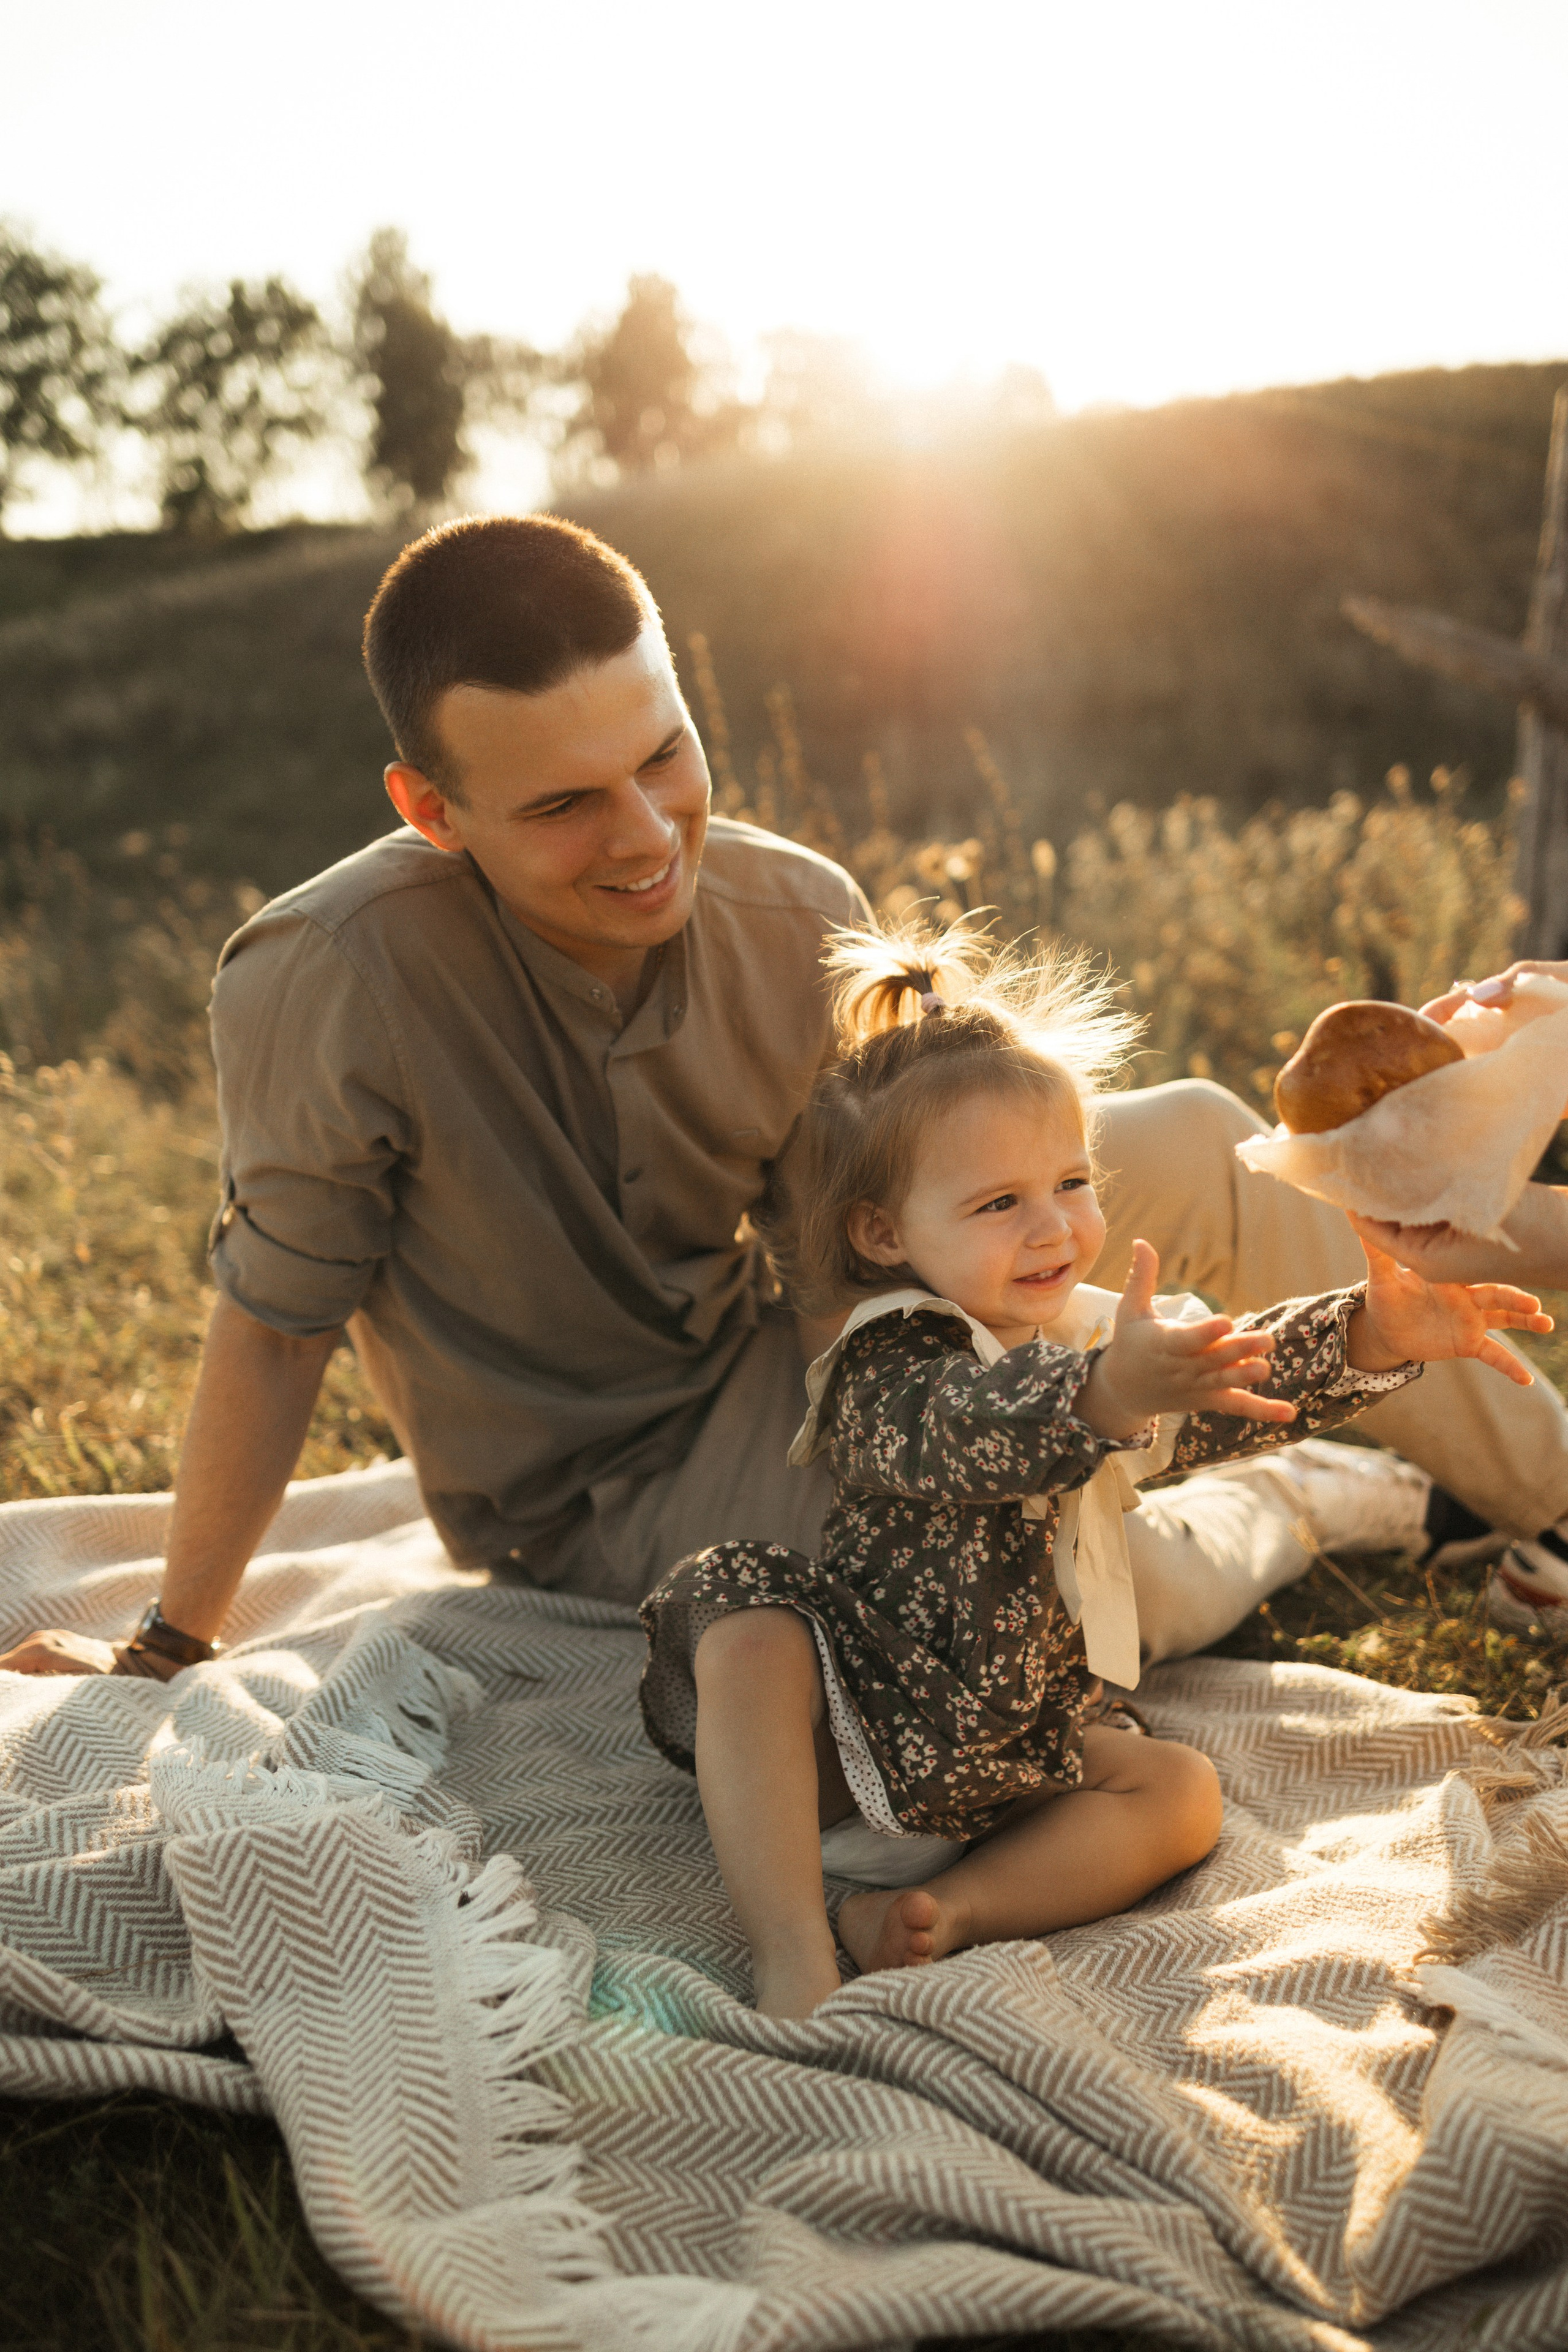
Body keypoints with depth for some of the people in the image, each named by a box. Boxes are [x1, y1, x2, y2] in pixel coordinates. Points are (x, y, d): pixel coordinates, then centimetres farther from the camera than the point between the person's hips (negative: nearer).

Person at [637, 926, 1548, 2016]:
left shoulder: (1115, 1330, 3)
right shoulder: (889, 1364, -21)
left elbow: (1242, 1386, 4)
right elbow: (970, 1433, -41)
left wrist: (1375, 1336, -15)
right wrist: (1111, 1392, -61)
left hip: (1010, 1746, 5)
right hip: (852, 1721, -5)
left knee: (1183, 1792, -10)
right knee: (747, 1639, -32)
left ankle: (949, 1909, -21)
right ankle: (795, 1959, -34)